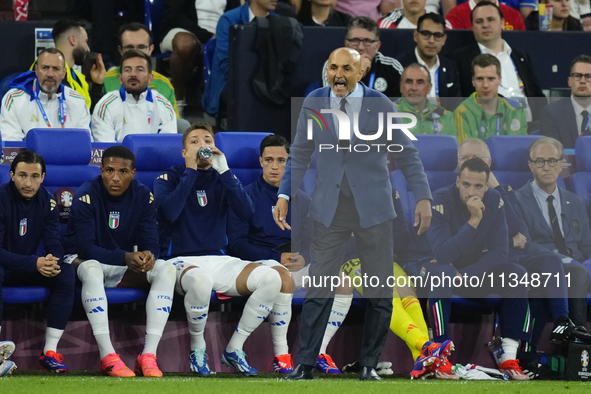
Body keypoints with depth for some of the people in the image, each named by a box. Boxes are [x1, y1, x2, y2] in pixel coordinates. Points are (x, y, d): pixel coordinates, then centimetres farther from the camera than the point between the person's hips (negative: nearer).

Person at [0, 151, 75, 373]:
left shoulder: (46, 202, -2)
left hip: (29, 270, 5)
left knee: (66, 273, -19)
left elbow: (54, 245, -2)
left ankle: (50, 352, -21)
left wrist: (52, 262, -27)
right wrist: (35, 263, -33)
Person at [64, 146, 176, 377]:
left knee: (166, 270, -20)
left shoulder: (143, 196, -5)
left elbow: (150, 243, -6)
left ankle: (148, 355, -31)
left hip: (124, 269, 5)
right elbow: (85, 247, -24)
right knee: (92, 269, -39)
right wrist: (126, 258, -37)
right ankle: (107, 357, -44)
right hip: (83, 261, -4)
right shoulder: (87, 196, -18)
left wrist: (148, 256, -33)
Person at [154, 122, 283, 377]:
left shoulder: (221, 178, 14)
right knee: (200, 280, -42)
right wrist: (191, 170, -11)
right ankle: (197, 348, -15)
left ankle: (234, 349, -10)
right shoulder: (169, 179, 5)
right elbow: (170, 212, -17)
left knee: (271, 277, -22)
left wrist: (224, 170, -9)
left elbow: (246, 212, -4)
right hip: (181, 261, -4)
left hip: (219, 260, 4)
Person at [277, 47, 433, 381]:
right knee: (319, 289, -4)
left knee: (381, 293, 3)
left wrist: (423, 197, -3)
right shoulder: (315, 102, -2)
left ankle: (369, 364, 15)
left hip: (374, 209, 0)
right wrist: (284, 196, -2)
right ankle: (305, 365, 0)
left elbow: (407, 153, 1)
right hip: (330, 211, 0)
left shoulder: (379, 105, -6)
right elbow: (300, 153, 6)